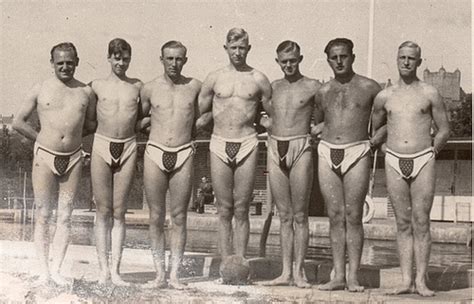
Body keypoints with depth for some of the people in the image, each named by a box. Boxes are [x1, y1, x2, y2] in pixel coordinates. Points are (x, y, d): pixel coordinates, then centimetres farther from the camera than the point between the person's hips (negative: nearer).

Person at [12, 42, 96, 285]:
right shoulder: (40, 90, 0)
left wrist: (72, 135, 3)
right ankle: (44, 270, 6)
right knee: (43, 215, 0)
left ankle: (56, 269, 8)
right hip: (44, 156, -2)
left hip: (73, 158, 2)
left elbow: (90, 124, 17)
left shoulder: (86, 92, 5)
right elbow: (18, 122, 6)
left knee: (65, 216, 3)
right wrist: (43, 139, 4)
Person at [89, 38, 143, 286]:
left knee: (119, 212, 3)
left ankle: (115, 269, 5)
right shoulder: (97, 86, 5)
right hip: (101, 145, -1)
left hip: (128, 148, 1)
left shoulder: (137, 86, 7)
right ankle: (103, 268, 5)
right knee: (103, 211, 2)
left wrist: (132, 126, 2)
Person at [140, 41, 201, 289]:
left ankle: (175, 274, 6)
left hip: (183, 156, 0)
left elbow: (200, 119, 20)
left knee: (179, 217, 2)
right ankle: (159, 274, 9)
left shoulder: (194, 87, 3)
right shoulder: (149, 89, 3)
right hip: (155, 153, 0)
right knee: (156, 217, 2)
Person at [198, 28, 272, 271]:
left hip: (247, 144, -1)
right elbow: (199, 113, 14)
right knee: (224, 210, 3)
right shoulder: (214, 78, 7)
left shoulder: (258, 80, 4)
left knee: (241, 210, 1)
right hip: (219, 144, 1)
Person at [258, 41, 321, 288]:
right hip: (275, 149, 4)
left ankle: (299, 272, 4)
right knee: (284, 215, 7)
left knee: (300, 215, -1)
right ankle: (286, 272, 11)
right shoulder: (272, 87, 13)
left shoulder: (313, 87, 1)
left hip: (300, 148, -4)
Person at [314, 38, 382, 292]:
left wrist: (380, 136, 2)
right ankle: (338, 276, 4)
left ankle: (353, 277, -3)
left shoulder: (368, 88, 4)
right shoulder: (323, 92, 14)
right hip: (327, 153, 3)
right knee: (335, 216, 2)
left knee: (353, 216, -5)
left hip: (357, 153, -3)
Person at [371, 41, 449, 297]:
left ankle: (420, 281, -2)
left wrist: (429, 153, 2)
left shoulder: (429, 94, 4)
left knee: (421, 222, -4)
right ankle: (406, 280, 3)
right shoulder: (384, 97, 9)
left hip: (423, 161, -2)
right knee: (403, 223, 2)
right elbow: (373, 129, 21)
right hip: (394, 161, 2)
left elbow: (444, 130, 9)